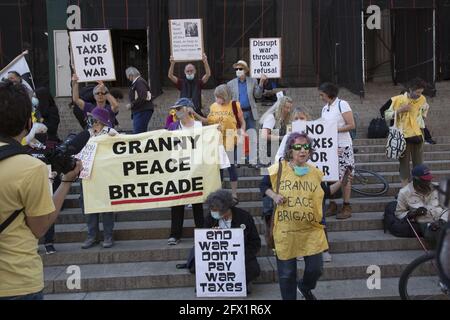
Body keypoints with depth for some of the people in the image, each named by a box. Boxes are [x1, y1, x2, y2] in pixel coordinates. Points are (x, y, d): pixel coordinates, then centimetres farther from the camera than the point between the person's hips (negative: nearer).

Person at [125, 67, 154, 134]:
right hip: (139, 111, 11)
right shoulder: (135, 83, 21)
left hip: (142, 111, -11)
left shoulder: (139, 82, -11)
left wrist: (131, 105, -14)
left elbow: (142, 98, -22)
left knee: (137, 133, -14)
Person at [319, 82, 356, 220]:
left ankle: (347, 207, 6)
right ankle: (332, 205, 13)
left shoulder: (342, 104, -6)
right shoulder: (325, 108, 14)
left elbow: (352, 125, -12)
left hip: (343, 146, -6)